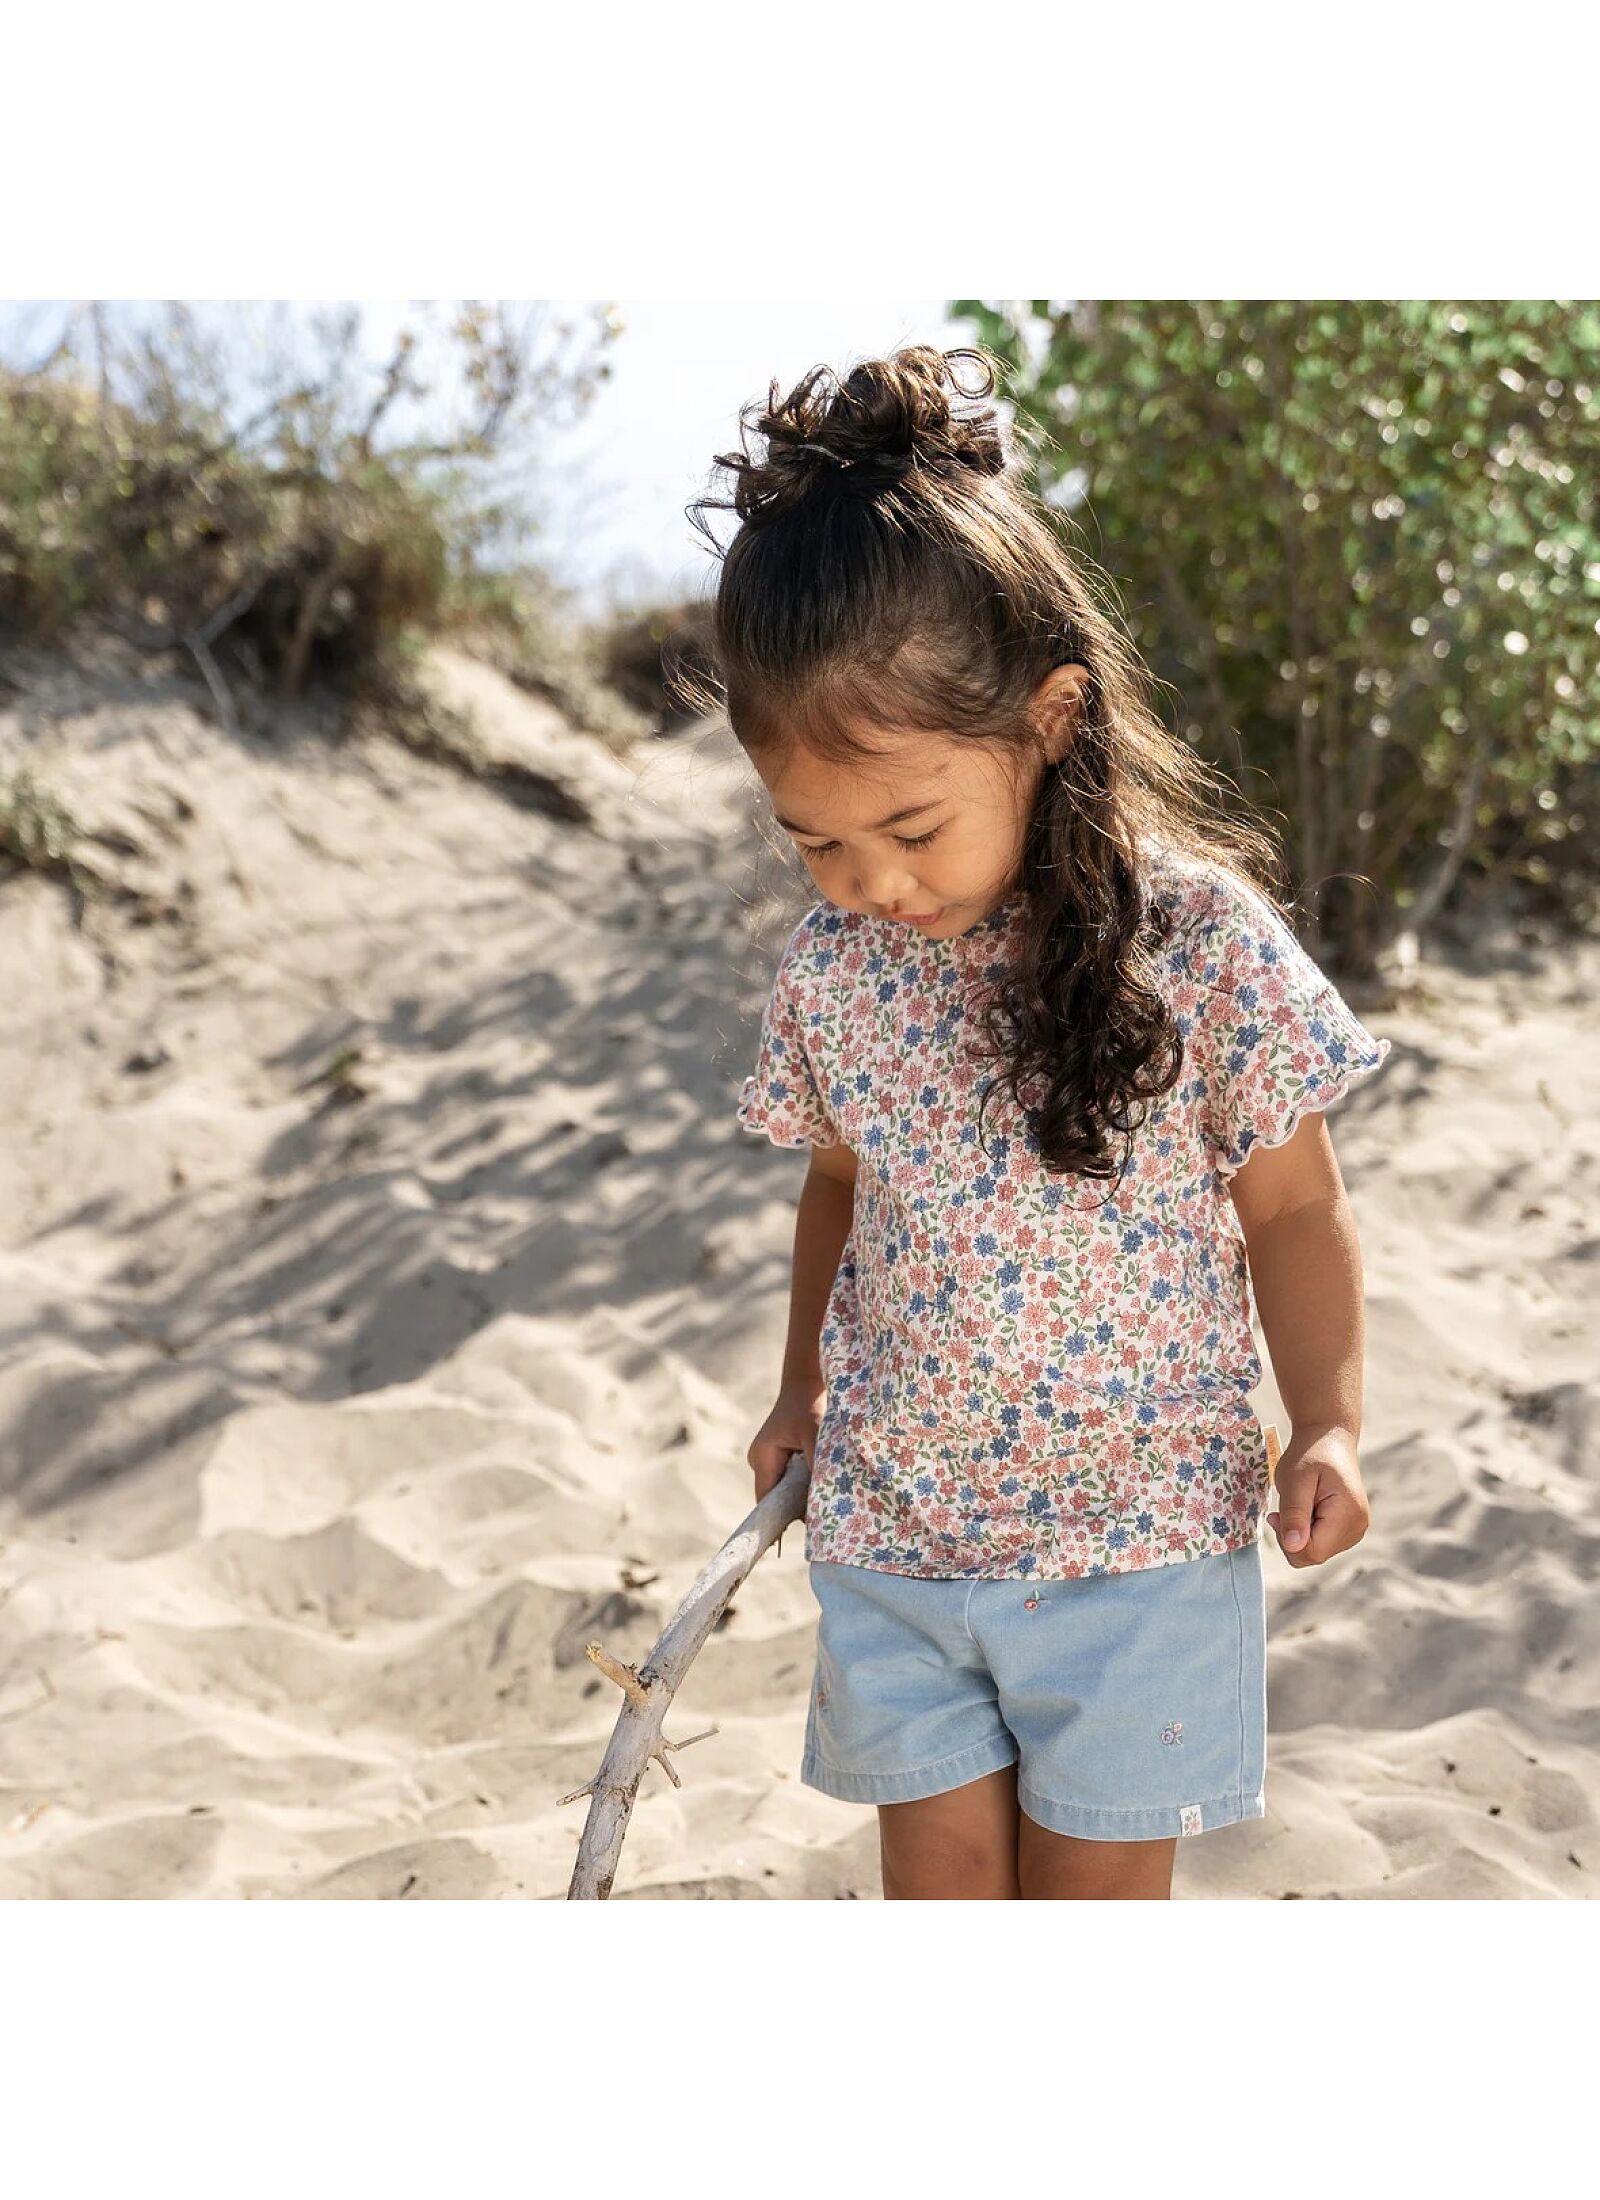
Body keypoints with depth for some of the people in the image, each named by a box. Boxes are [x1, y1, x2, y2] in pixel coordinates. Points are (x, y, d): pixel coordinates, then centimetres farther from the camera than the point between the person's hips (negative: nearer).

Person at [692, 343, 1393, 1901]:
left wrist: (1326, 1424, -12)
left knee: (1096, 1891, 7)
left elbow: (1291, 1208, -3)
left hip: (1136, 1541, -3)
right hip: (887, 1536, 3)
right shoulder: (827, 969, -3)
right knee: (938, 1887, 10)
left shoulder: (1205, 942, -15)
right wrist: (804, 1394, 20)